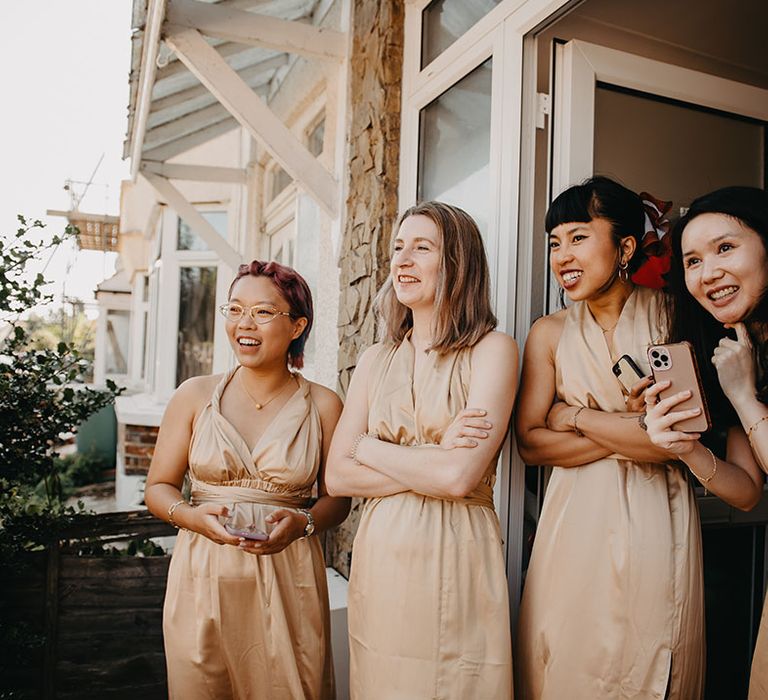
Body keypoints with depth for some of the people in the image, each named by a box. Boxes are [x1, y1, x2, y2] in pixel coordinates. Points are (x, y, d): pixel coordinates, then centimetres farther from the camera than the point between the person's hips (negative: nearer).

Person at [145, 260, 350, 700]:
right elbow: (159, 487, 5)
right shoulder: (195, 396, 1)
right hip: (203, 577, 1)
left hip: (288, 580, 0)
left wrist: (303, 523, -14)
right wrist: (190, 515, -14)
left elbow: (338, 497, 5)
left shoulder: (322, 405, -1)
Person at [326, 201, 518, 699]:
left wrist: (370, 447, -5)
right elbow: (337, 475, 0)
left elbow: (461, 476, -18)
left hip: (456, 557, -4)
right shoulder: (377, 360, 8)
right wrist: (433, 463, -11)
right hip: (380, 557, 5)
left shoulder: (492, 349, -7)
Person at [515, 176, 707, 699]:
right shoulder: (551, 333, 3)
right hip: (578, 526, 1)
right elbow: (530, 442, -4)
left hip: (658, 524, 0)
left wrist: (578, 418, -9)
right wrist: (631, 431, -12)